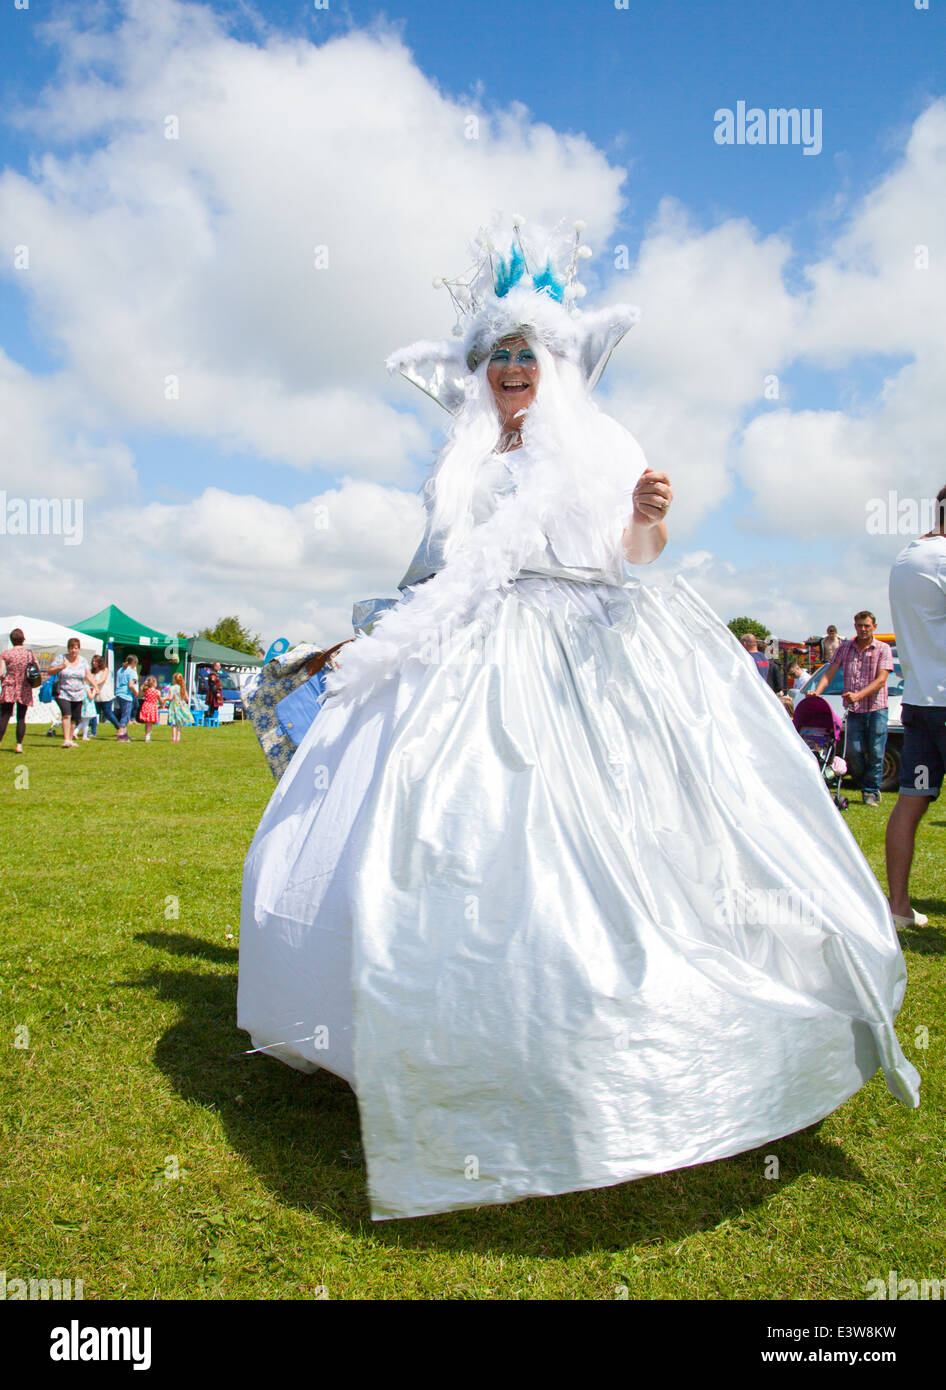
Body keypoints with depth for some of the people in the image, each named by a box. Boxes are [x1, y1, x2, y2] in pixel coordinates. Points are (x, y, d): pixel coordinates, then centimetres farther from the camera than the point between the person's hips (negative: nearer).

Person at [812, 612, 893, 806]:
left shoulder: (883, 649, 0)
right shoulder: (845, 648, 9)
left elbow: (881, 680, -11)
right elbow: (830, 673, 3)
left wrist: (859, 695, -24)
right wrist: (817, 692, -15)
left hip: (876, 708, -2)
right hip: (853, 710, 2)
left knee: (875, 752, -3)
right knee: (853, 751, -4)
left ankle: (871, 791, 10)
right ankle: (863, 783, 19)